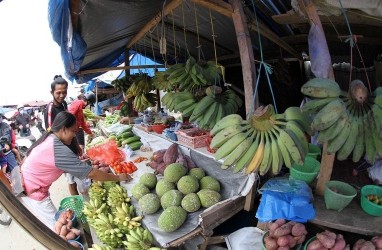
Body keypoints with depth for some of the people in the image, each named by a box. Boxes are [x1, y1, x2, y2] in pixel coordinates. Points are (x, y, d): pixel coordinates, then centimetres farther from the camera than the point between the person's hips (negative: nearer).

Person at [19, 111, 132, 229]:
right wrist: (118, 178, -18)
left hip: (27, 186, 9)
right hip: (32, 193, -9)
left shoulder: (48, 138, -3)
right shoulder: (59, 150, -30)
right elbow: (91, 174, -28)